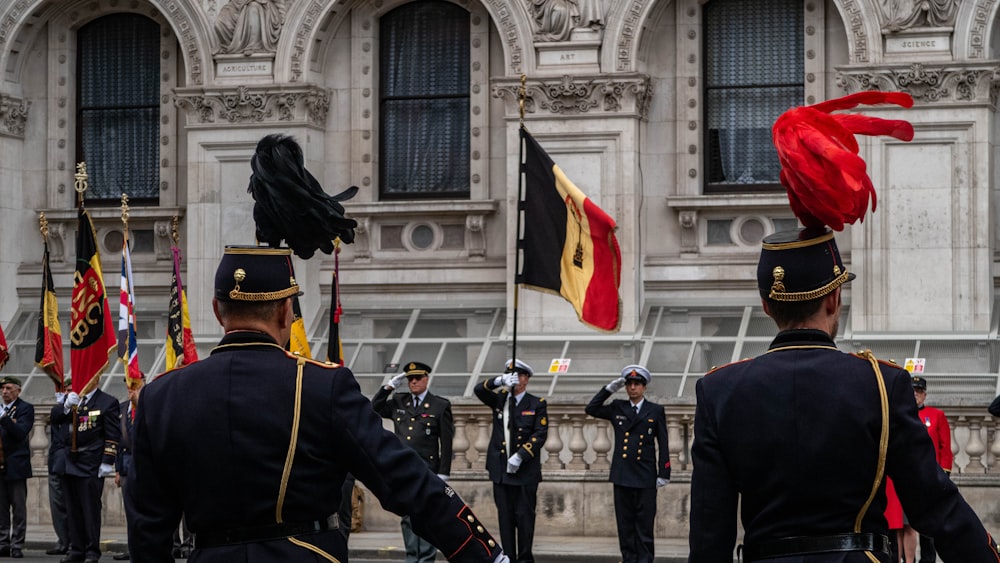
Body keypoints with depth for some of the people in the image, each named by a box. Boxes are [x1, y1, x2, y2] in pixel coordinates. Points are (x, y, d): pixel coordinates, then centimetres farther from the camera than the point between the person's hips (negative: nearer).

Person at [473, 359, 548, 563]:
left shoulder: (537, 404, 2)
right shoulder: (499, 399, 11)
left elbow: (540, 435, -7)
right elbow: (479, 390, -5)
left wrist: (520, 456, -17)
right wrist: (500, 381, -23)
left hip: (525, 471, -3)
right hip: (501, 470, 3)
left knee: (524, 516, -2)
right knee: (505, 516, 5)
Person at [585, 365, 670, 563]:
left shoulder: (656, 411, 4)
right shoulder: (617, 408, 11)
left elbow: (663, 445, 4)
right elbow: (591, 409, 6)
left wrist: (663, 473, -2)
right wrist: (609, 389, 0)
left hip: (645, 478, -2)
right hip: (622, 476, 2)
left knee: (644, 525, -1)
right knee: (625, 524, 5)